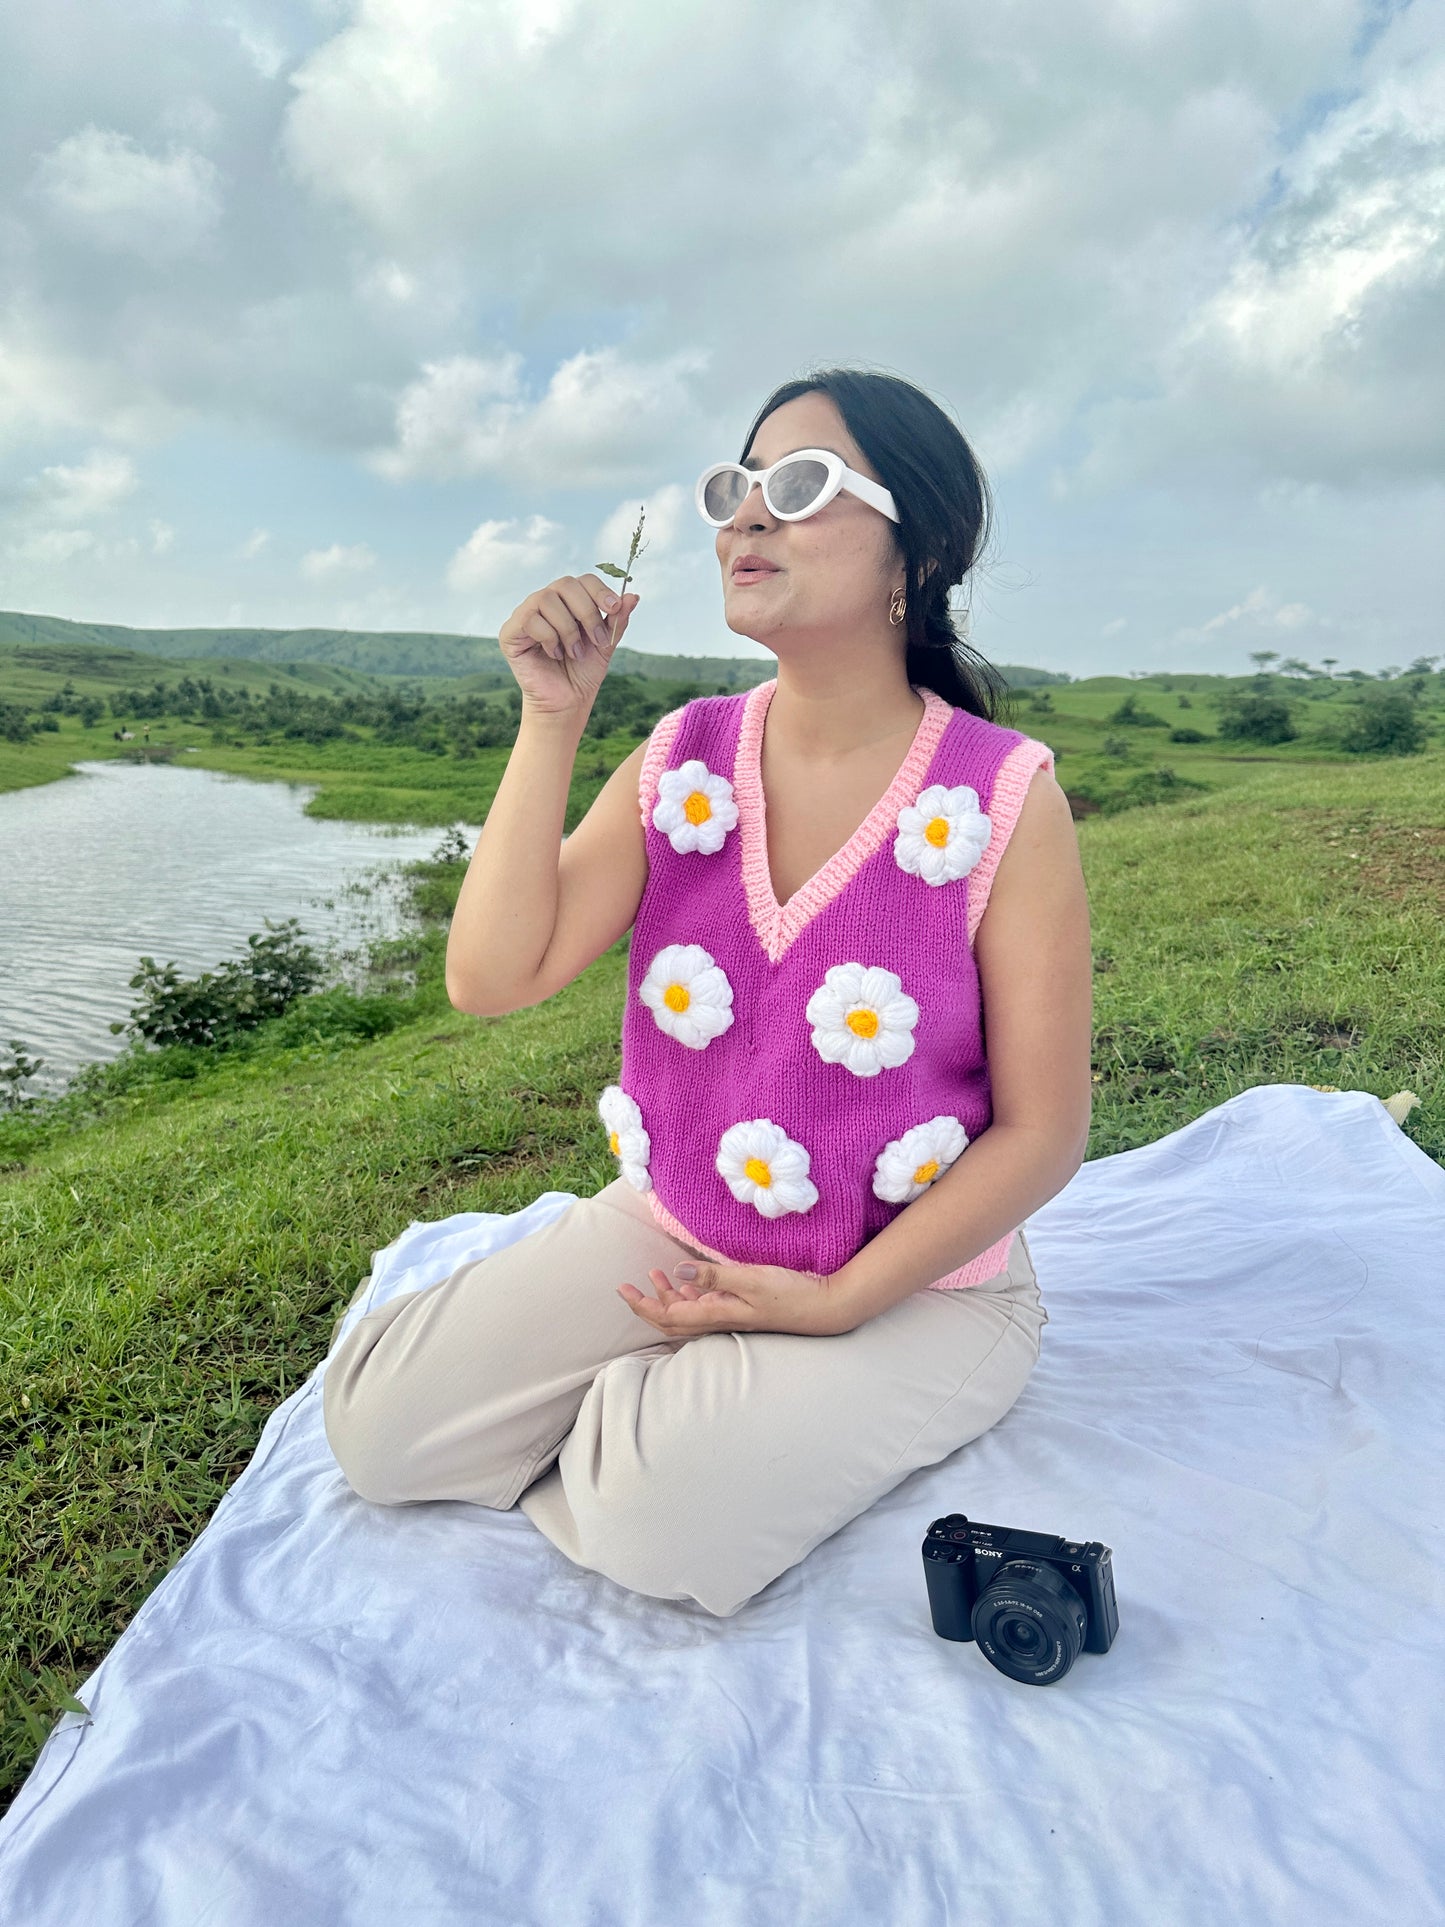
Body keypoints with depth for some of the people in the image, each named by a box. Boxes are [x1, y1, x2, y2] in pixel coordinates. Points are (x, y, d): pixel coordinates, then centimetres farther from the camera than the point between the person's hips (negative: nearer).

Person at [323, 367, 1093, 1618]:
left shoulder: (1004, 798, -15)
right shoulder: (683, 759, -4)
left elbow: (1042, 1135, -12)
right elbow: (493, 979, -13)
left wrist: (834, 1305, -16)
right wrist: (553, 716, -17)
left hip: (915, 1283, -3)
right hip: (670, 1231, 4)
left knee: (668, 1514, -26)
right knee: (378, 1421, -5)